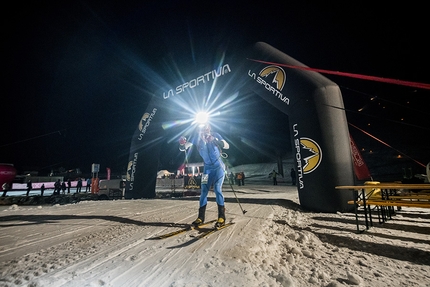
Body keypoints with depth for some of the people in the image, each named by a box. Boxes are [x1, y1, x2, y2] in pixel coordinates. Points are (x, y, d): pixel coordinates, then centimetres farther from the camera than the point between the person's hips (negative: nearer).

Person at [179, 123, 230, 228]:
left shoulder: (215, 135, -12)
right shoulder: (197, 138, -7)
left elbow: (227, 146, -10)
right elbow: (183, 148, -8)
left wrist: (216, 141, -29)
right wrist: (182, 144, -33)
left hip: (219, 166, -3)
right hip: (207, 168, 3)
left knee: (217, 189, -13)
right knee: (204, 191, 3)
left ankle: (221, 217, -2)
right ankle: (201, 217, 16)